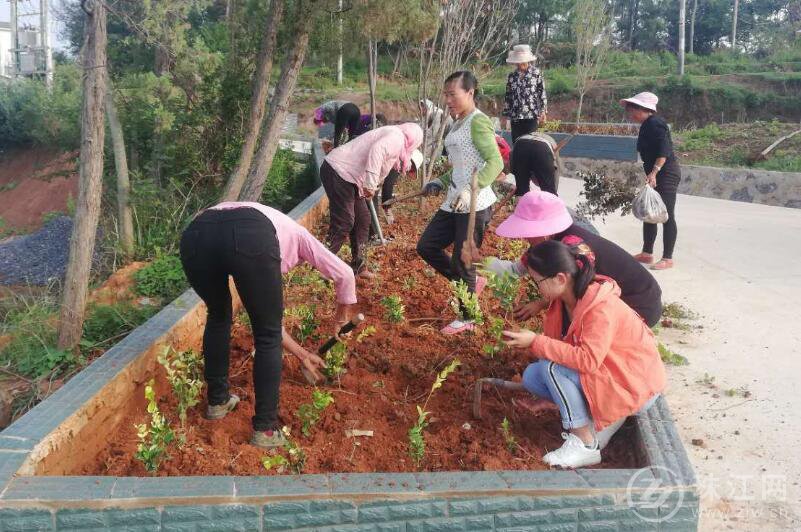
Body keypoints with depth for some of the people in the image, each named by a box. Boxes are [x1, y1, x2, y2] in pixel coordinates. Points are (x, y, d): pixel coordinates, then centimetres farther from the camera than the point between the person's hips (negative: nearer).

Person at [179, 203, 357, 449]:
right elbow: (344, 274, 33)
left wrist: (302, 354, 57)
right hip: (250, 239, -5)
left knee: (218, 317, 34)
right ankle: (265, 428, 23)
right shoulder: (295, 233, 39)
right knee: (268, 337, 16)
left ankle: (217, 400, 46)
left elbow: (265, 320, 49)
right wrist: (342, 317, 50)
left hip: (195, 236, 5)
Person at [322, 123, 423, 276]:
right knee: (344, 222, -11)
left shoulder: (390, 135, 24)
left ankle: (358, 265, 21)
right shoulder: (397, 137, -8)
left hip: (345, 173, 10)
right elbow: (376, 151, -27)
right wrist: (370, 184, -31)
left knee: (362, 219, 13)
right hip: (337, 170, -10)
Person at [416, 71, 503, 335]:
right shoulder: (457, 124, 14)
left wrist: (470, 190, -32)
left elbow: (495, 162, -22)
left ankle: (466, 319, 22)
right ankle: (471, 283, 28)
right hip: (454, 203, 9)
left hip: (474, 206, -9)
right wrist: (440, 183, 17)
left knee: (461, 263, 1)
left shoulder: (478, 121, -12)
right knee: (426, 246, 12)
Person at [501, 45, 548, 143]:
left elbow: (542, 93, 0)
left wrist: (543, 111, -7)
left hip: (531, 115, -3)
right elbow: (508, 96, 13)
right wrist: (505, 115, 12)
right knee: (516, 143, 5)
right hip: (515, 116, 3)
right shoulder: (512, 76, 9)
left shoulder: (536, 73, 1)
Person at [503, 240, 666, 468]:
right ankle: (603, 415, 3)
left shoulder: (602, 307, -28)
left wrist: (536, 342, -33)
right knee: (531, 376, -4)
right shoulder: (563, 300, -2)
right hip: (603, 373, 9)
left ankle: (586, 445, -13)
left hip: (635, 387, -9)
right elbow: (565, 352, 6)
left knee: (551, 367, -26)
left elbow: (588, 360, -36)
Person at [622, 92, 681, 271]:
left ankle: (667, 259, 0)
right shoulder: (646, 125, 13)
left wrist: (654, 172, -32)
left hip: (666, 173, -10)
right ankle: (647, 253, 23)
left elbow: (664, 151, -25)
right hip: (655, 174, 10)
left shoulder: (655, 124, -16)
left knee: (667, 216, -5)